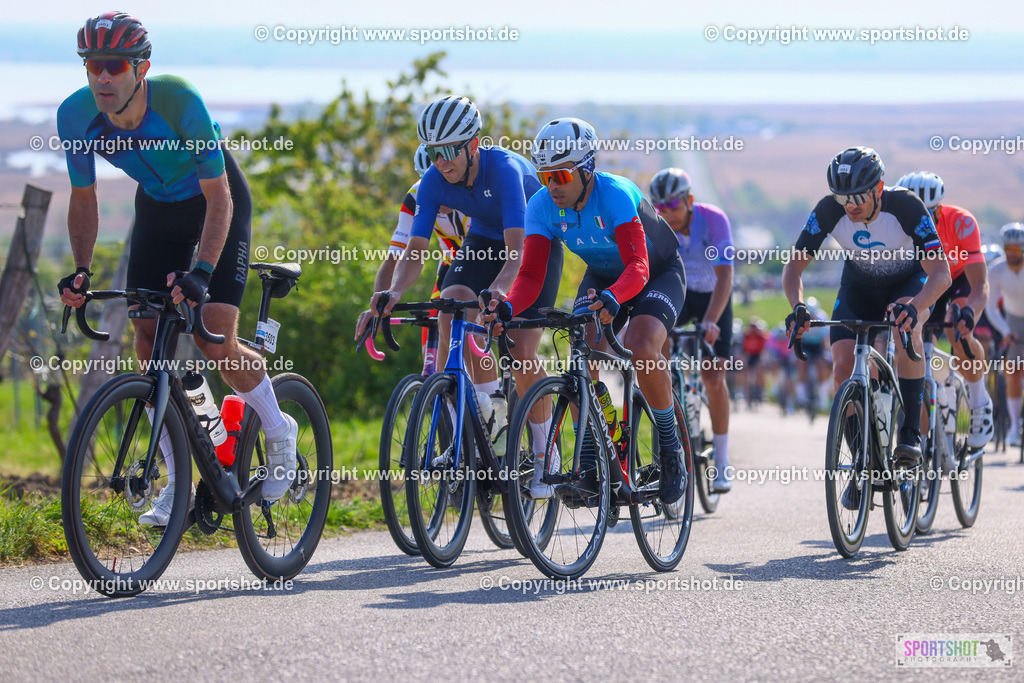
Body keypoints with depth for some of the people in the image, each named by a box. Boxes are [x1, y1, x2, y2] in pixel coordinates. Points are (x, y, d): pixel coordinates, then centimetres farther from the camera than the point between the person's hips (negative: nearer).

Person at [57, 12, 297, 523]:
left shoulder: (179, 101, -35)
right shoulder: (76, 116, -22)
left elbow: (219, 197, -30)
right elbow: (84, 199, -7)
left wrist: (202, 271, -42)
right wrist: (81, 269, -22)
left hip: (216, 203, -5)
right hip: (157, 208, 5)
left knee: (215, 341, -16)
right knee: (148, 340, -6)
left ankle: (279, 431, 12)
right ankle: (178, 483, 5)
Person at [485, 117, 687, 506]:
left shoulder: (615, 195, -35)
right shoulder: (542, 206, -21)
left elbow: (638, 267, -45)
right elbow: (531, 274, -26)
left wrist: (612, 298, -66)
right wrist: (508, 308, -47)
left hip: (658, 273, -5)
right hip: (602, 276, 5)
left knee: (641, 349, -30)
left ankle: (671, 449, -9)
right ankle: (590, 473, -17)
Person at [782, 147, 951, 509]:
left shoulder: (905, 206, -33)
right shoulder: (829, 212, -26)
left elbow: (941, 273, -37)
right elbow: (794, 265, -19)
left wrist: (914, 305, -57)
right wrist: (797, 307, -39)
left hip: (908, 282, -2)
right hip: (858, 286, 3)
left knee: (906, 326, -36)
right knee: (844, 367, -16)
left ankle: (911, 434, -26)